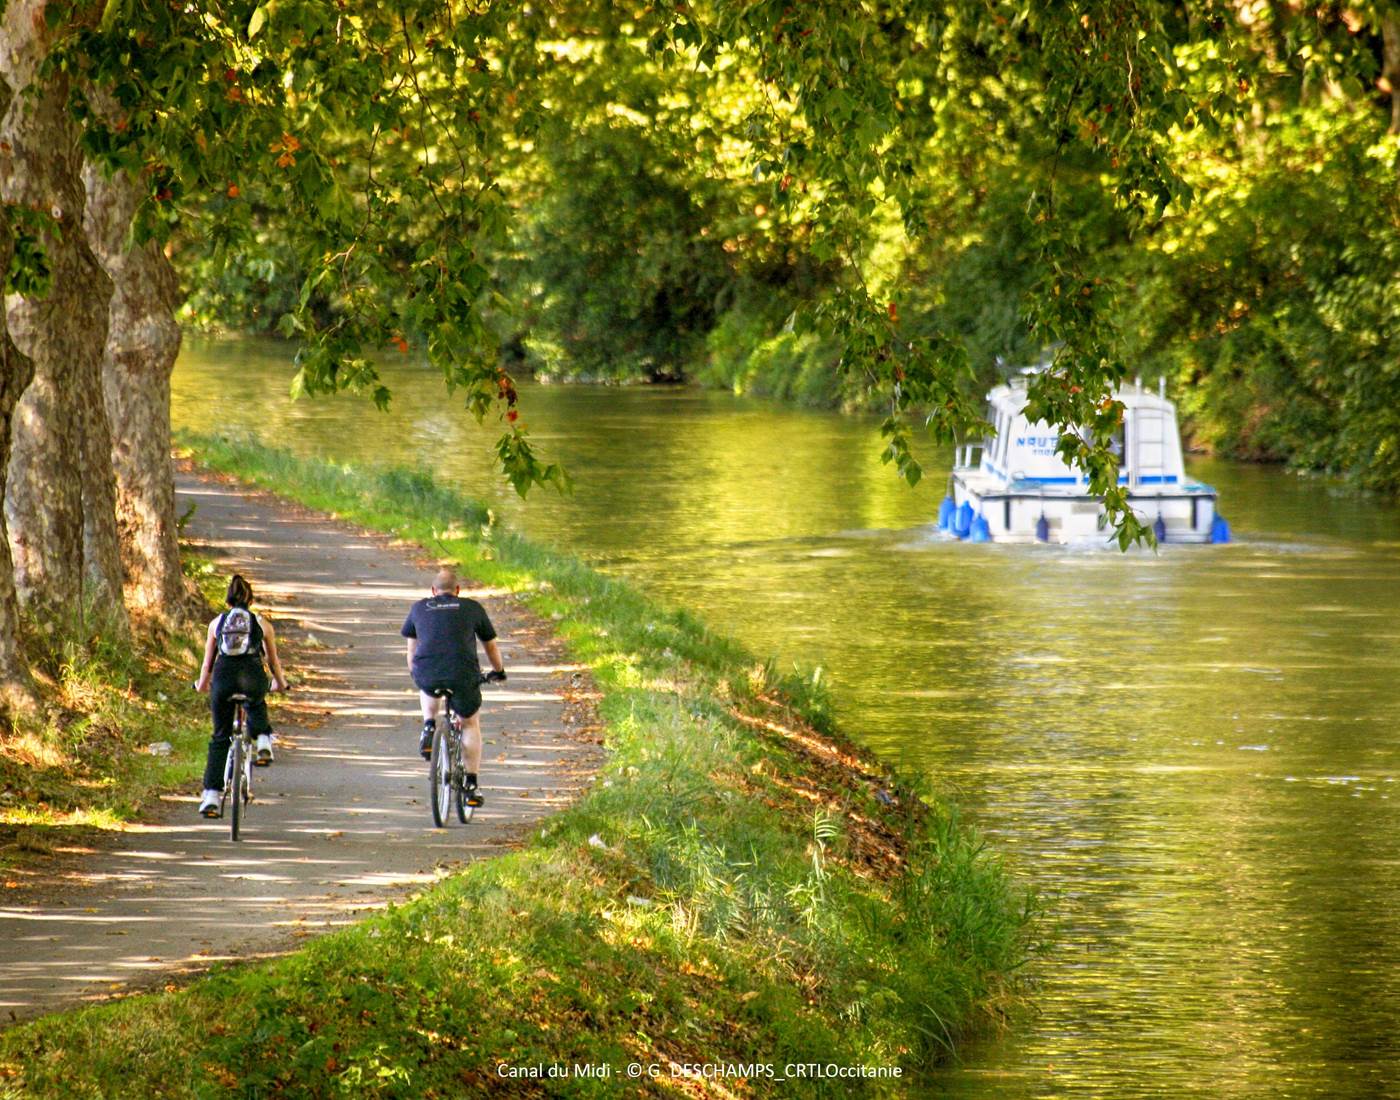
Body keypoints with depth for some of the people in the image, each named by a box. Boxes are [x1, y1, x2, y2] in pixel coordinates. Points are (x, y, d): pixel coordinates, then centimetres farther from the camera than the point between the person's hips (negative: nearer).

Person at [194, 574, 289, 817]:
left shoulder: (216, 623, 18)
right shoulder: (261, 624, 16)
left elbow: (208, 663, 23)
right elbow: (274, 661, 26)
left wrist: (202, 684, 42)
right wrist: (280, 683, 44)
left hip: (223, 676, 0)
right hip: (253, 676, 0)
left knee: (219, 738, 12)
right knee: (256, 704, 38)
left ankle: (211, 797, 2)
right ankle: (263, 744, 14)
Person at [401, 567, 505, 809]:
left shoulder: (419, 608, 20)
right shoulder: (472, 608, 17)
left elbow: (412, 649, 32)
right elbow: (491, 646, 28)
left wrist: (414, 673, 50)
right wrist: (498, 671, 46)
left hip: (426, 675, 1)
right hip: (463, 676, -1)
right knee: (471, 724, 22)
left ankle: (429, 727, 14)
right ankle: (471, 786, 16)